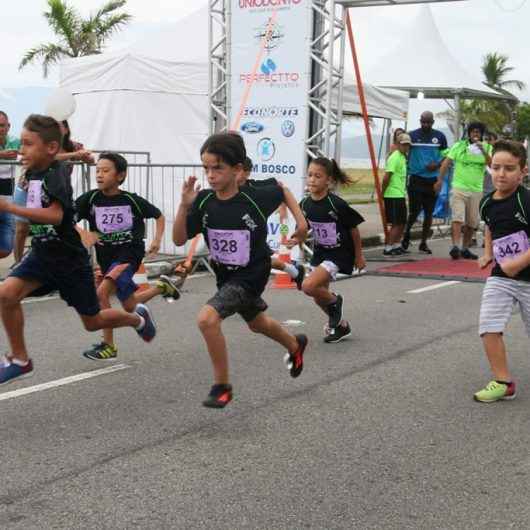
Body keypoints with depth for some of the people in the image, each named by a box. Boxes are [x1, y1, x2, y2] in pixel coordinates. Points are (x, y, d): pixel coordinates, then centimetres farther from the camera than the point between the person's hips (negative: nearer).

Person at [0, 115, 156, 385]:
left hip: (70, 260, -6)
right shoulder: (33, 173, 0)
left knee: (93, 321, 9)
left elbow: (55, 215, -40)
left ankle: (137, 318, 40)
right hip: (42, 255, 6)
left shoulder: (56, 174, -23)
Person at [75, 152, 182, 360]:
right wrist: (84, 234, -28)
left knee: (101, 293, -24)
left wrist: (157, 239, -4)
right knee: (129, 306, 14)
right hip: (106, 257, 4)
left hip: (129, 255, -4)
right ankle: (161, 287, 40)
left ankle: (108, 345, -10)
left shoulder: (132, 200, -8)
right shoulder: (90, 199, -6)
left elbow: (159, 216, 8)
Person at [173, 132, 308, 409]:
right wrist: (184, 205, -27)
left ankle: (221, 385, -7)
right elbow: (179, 239, -15)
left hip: (250, 275, -6)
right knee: (257, 323, 29)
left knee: (207, 318, -26)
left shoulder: (256, 198, -22)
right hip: (224, 275, 6)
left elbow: (281, 189, 0)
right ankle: (295, 346, 61)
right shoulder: (203, 201, -14)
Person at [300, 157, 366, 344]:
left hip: (339, 254, -7)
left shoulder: (337, 204, -23)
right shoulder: (305, 204, -8)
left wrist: (359, 256, -1)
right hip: (320, 252, 7)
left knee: (309, 286, -24)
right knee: (319, 298, 14)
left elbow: (354, 229, -10)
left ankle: (334, 301, 7)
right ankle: (341, 326, 40)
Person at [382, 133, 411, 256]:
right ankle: (388, 248, -1)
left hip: (400, 195, 9)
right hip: (393, 196, -9)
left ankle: (397, 246, 24)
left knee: (402, 222, 14)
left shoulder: (403, 157, 15)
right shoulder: (395, 158, -14)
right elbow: (386, 177, -19)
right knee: (396, 224, -6)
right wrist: (383, 193, -15)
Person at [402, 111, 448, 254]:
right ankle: (406, 233, 21)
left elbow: (446, 155, 10)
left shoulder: (439, 136, 4)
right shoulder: (413, 135, 0)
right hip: (416, 178, -2)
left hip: (433, 179, 2)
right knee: (414, 211, -6)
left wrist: (438, 164, -9)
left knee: (429, 213, 6)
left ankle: (424, 242, 17)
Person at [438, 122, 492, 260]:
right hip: (459, 188, -3)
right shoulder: (459, 146, 3)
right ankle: (455, 246, -25)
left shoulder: (487, 148, 7)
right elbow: (447, 162, 4)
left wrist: (483, 151, -20)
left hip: (476, 190, 3)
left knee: (472, 222, 8)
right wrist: (440, 179, -3)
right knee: (457, 217, -16)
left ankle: (465, 249, 19)